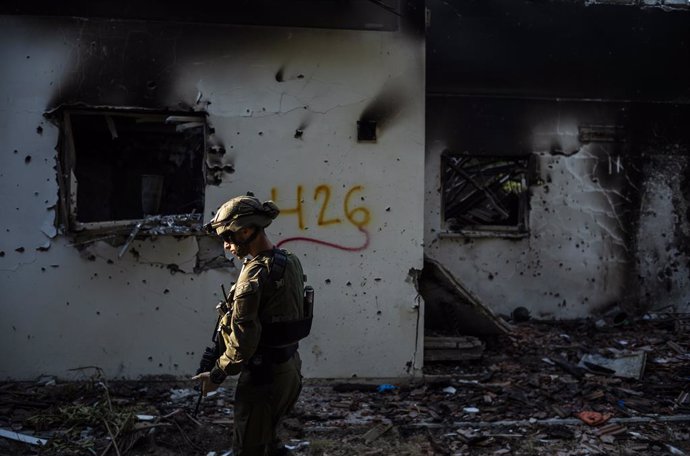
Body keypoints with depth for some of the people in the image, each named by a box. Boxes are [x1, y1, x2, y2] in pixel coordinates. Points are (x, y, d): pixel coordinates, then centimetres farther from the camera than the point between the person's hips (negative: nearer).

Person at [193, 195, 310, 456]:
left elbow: (244, 337, -21)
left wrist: (218, 374, -9)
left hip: (264, 375, -9)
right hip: (290, 368, 9)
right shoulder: (290, 262, 6)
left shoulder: (255, 273, -21)